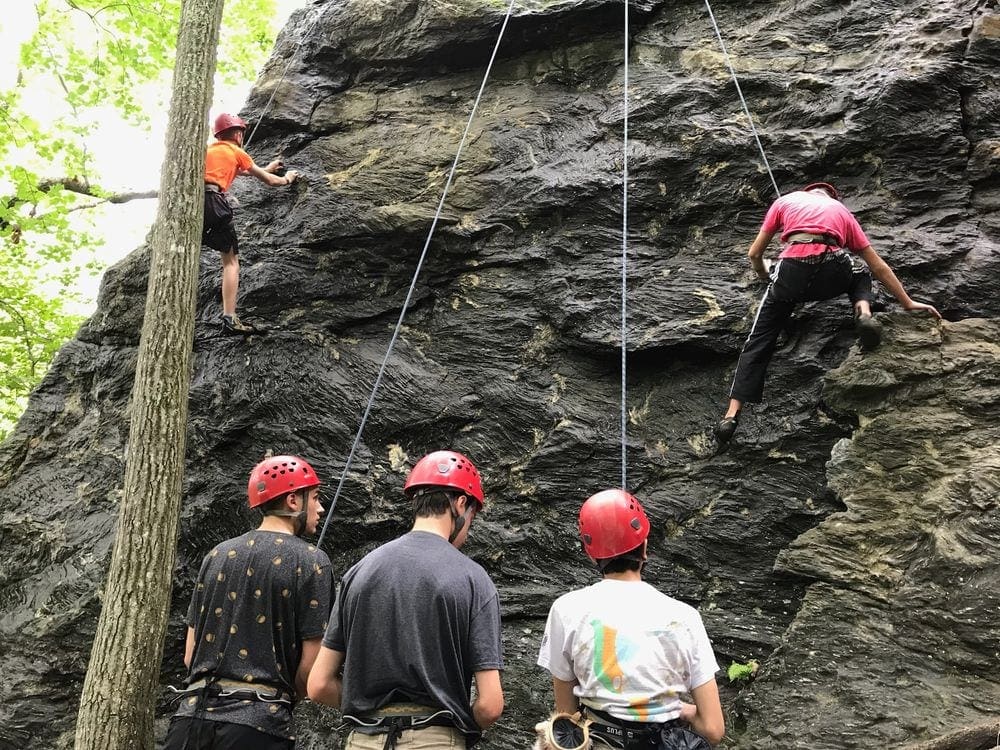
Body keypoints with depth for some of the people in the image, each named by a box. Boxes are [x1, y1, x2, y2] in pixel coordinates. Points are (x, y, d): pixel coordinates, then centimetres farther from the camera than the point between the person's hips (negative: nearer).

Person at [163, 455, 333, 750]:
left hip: (193, 714, 5)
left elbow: (190, 655, 13)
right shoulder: (311, 561, -3)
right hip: (259, 724, -4)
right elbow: (311, 663, -6)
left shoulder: (217, 555, 12)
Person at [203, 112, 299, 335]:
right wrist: (286, 179, 46)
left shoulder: (209, 149, 31)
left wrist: (267, 168, 61)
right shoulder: (236, 152, 16)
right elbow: (268, 181, 25)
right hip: (212, 201, -5)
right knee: (231, 260, 5)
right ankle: (229, 319, -5)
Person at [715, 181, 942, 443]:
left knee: (759, 340, 11)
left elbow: (755, 254, 27)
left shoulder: (785, 201, 29)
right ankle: (863, 313, 5)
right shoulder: (842, 211, 31)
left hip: (792, 271, -1)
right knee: (861, 272, 37)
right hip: (834, 273, 1)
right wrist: (907, 302, 37)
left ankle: (732, 415, 2)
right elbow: (878, 266, 31)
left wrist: (765, 275, 48)